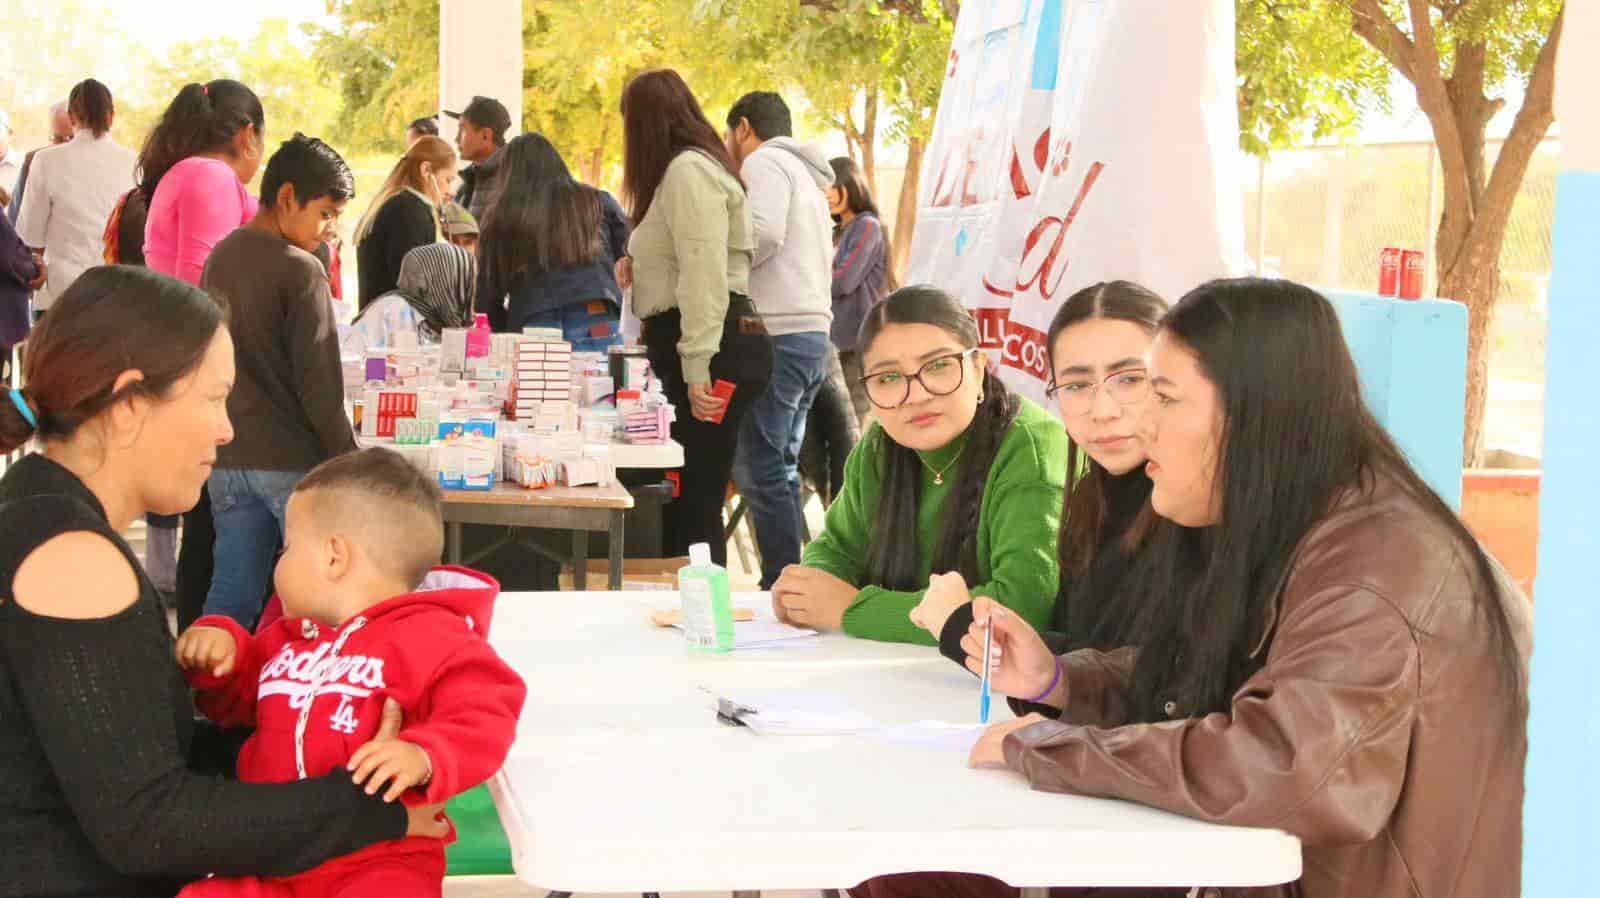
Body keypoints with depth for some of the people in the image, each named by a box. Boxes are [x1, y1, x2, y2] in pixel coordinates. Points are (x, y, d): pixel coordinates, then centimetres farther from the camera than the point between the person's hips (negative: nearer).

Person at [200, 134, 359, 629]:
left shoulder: (220, 258, 10)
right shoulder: (300, 271, -13)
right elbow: (319, 383, -16)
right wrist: (349, 460, -10)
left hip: (227, 458, 7)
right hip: (293, 460, -7)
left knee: (231, 596, 10)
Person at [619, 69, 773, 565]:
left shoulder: (688, 171, -11)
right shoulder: (684, 168, 23)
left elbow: (705, 273, -20)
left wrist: (697, 369, -24)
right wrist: (640, 265, 18)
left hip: (715, 347, -10)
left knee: (693, 505, -11)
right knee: (682, 501, 8)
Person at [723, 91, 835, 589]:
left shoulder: (764, 162, -3)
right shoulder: (805, 174, 27)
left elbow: (763, 233, -20)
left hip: (777, 336, -10)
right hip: (812, 333, 10)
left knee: (759, 469, -10)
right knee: (780, 468, 12)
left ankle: (783, 585, -12)